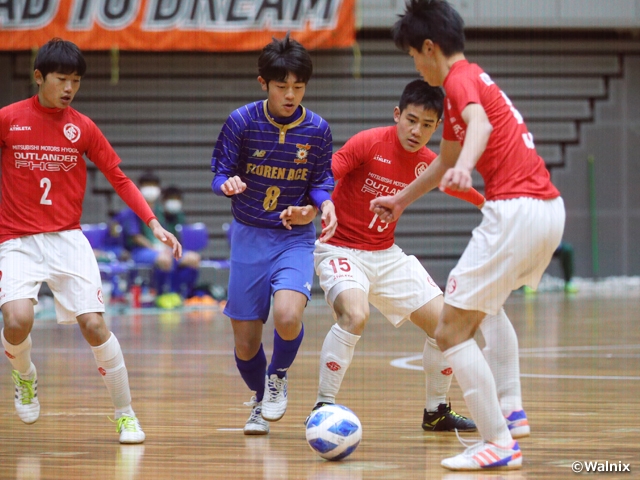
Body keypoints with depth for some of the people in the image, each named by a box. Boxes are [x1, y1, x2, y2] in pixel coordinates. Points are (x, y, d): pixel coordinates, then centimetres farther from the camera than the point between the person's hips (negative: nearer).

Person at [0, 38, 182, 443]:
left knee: (93, 324, -11)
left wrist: (154, 223, -1)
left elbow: (118, 178, 8)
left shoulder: (82, 127, 3)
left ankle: (125, 413, 6)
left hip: (68, 241, 1)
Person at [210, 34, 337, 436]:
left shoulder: (317, 130, -5)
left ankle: (278, 377, 5)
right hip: (249, 237, 1)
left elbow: (321, 183, 5)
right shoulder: (242, 121, -8)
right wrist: (227, 184, -26)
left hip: (295, 239, -1)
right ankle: (261, 402, 33)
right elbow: (221, 174, -3)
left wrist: (322, 204, -17)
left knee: (287, 316, -28)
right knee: (245, 341, 2)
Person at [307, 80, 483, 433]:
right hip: (340, 249, -6)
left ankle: (436, 412, 21)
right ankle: (323, 408, -23)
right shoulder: (369, 144, -17)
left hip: (386, 254, 6)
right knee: (355, 314, -34)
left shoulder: (427, 164, 0)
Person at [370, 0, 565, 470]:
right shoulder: (473, 80, 24)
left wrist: (464, 167, -50)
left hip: (515, 210, -10)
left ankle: (499, 444, -10)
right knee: (488, 303, 35)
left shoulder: (461, 78, -5)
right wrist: (402, 199, 54)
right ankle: (511, 411, 28)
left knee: (451, 332, -6)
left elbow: (480, 123, -30)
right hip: (550, 208, 10)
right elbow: (445, 160, 40)